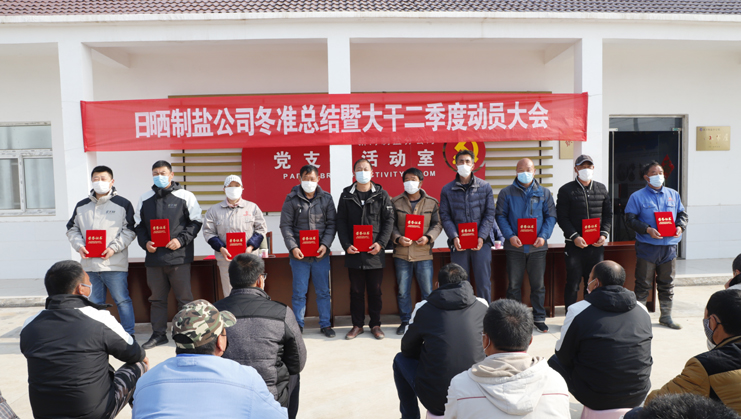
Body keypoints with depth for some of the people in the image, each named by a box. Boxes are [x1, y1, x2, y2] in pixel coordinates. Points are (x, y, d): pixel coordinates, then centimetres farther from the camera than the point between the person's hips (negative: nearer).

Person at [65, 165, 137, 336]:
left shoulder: (123, 204, 1)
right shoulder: (81, 206, 14)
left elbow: (129, 231, -3)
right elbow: (72, 229, 17)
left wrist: (114, 248, -15)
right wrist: (79, 246, -3)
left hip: (115, 264, -4)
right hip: (89, 265, 5)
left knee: (122, 300, 1)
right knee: (94, 303, 13)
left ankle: (129, 335, 11)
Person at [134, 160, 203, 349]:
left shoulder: (185, 196, 1)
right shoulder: (145, 199, 13)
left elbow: (195, 222, 0)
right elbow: (139, 225, 17)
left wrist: (181, 240, -12)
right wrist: (145, 243, -1)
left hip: (179, 257, -4)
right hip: (153, 257, 4)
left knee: (184, 297, 2)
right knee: (157, 298, 11)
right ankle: (158, 334, 23)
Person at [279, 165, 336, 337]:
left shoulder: (326, 198, 4)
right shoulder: (292, 199, -1)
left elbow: (332, 223, 3)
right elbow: (286, 226, -2)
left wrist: (325, 244, -10)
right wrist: (293, 247, -13)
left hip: (321, 253, 2)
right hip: (299, 254, -1)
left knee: (323, 291, 10)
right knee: (299, 292, 7)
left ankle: (325, 324, 23)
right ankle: (298, 326, 21)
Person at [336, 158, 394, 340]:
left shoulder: (381, 195, 4)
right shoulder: (346, 195, 6)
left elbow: (389, 221, 2)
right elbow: (341, 222, 5)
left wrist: (381, 243, -10)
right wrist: (346, 245, -7)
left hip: (375, 252, -1)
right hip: (353, 252, 1)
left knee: (375, 290, 7)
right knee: (356, 290, 9)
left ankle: (375, 324, 21)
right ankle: (357, 325, 21)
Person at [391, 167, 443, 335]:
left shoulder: (432, 203, 5)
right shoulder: (396, 202, 4)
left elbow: (437, 224, 6)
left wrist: (428, 237, -12)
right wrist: (398, 238, -14)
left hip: (424, 253, 0)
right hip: (401, 254, 1)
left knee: (427, 291, 6)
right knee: (403, 291, 9)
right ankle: (405, 321, 24)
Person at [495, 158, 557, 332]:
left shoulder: (544, 193, 9)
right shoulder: (506, 193, 4)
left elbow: (551, 216, 7)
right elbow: (500, 216, 1)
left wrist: (544, 236, -8)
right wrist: (510, 236, -13)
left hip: (538, 246, 1)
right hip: (514, 246, -1)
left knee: (538, 284, 8)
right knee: (514, 284, 5)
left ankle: (539, 318, 21)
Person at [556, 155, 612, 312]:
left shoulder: (602, 189, 12)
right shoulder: (566, 190, 0)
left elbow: (608, 214, 13)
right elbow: (562, 217, -4)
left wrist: (604, 234, -3)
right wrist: (574, 237, -14)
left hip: (596, 245, 4)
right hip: (574, 244, -3)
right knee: (573, 284, 0)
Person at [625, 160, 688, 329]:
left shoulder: (673, 195, 13)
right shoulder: (637, 197, -1)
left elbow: (683, 214, 17)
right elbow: (630, 219, -6)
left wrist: (680, 226, -4)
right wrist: (647, 230, -19)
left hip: (669, 247, 4)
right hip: (647, 247, -4)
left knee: (667, 284, 12)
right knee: (643, 284, 0)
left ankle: (666, 316, 25)